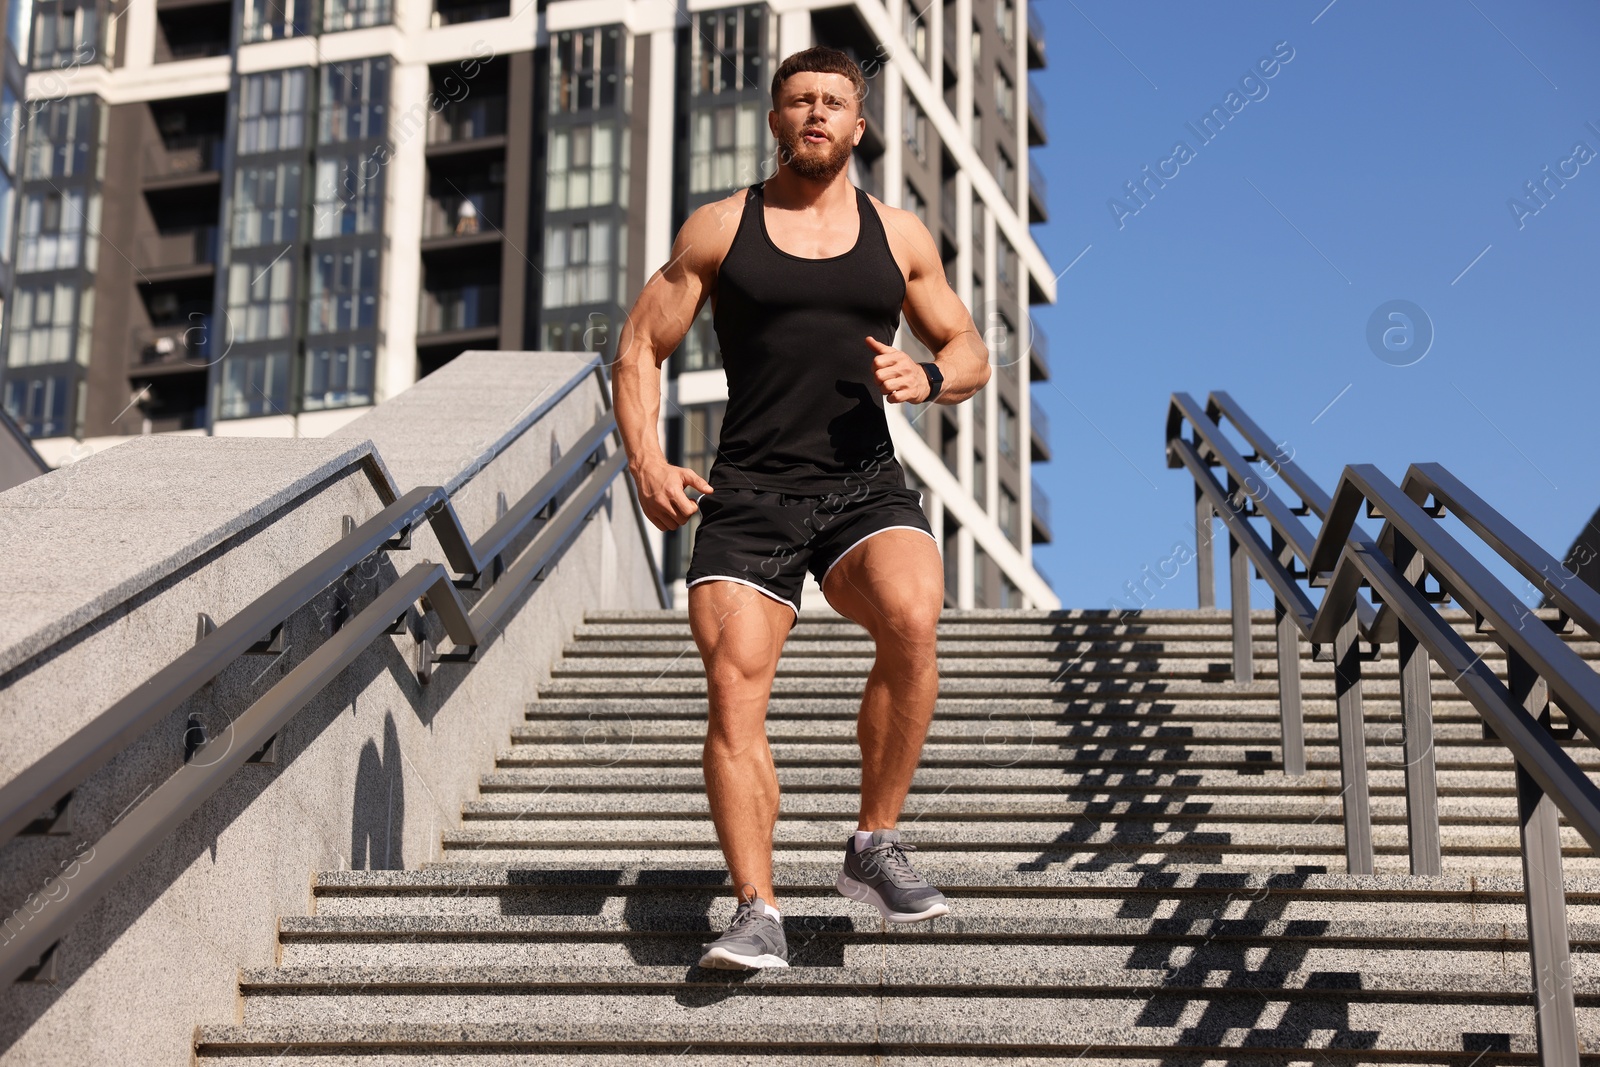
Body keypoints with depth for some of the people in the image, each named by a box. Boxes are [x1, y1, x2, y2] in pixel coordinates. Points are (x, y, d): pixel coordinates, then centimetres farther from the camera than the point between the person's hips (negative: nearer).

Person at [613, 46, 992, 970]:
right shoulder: (721, 229, 9)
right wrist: (647, 461, -5)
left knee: (913, 621, -28)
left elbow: (972, 353, 20)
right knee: (735, 692, -14)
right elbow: (640, 348, 11)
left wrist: (927, 379, -5)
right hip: (749, 495, 0)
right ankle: (759, 912, -8)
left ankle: (876, 847, -12)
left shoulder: (899, 235, 14)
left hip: (866, 485, 0)